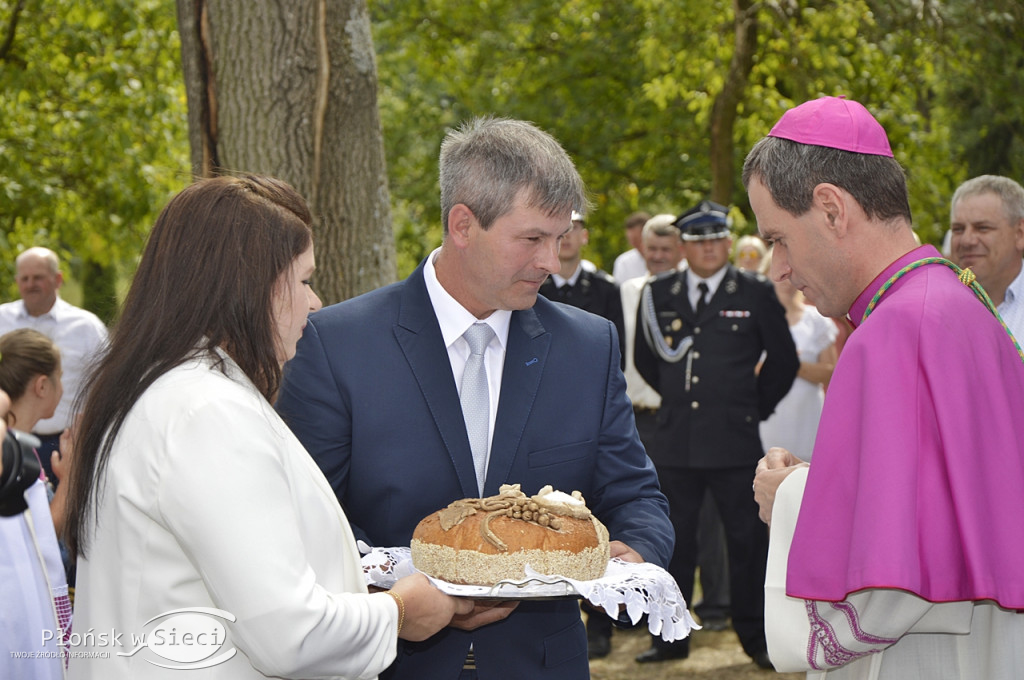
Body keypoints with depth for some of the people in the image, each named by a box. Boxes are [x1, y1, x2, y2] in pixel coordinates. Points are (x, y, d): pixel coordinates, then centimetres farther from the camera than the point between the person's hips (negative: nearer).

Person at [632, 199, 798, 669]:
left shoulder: (756, 294, 1)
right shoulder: (659, 295, 8)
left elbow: (783, 361, 8)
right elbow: (645, 360, 20)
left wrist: (756, 408, 7)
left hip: (735, 441, -2)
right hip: (675, 441, 2)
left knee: (747, 541, 2)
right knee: (674, 541, 7)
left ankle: (756, 638, 13)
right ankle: (671, 637, 16)